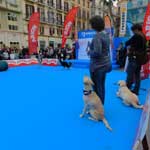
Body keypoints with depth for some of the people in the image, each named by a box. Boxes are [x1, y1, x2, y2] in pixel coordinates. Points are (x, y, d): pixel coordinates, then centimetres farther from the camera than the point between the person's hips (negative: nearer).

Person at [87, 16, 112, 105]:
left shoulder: (97, 36, -19)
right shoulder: (106, 34, 8)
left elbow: (97, 52, -28)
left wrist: (89, 52, -9)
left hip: (97, 65, -9)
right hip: (105, 63, 9)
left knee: (97, 88, 3)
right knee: (102, 86, 18)